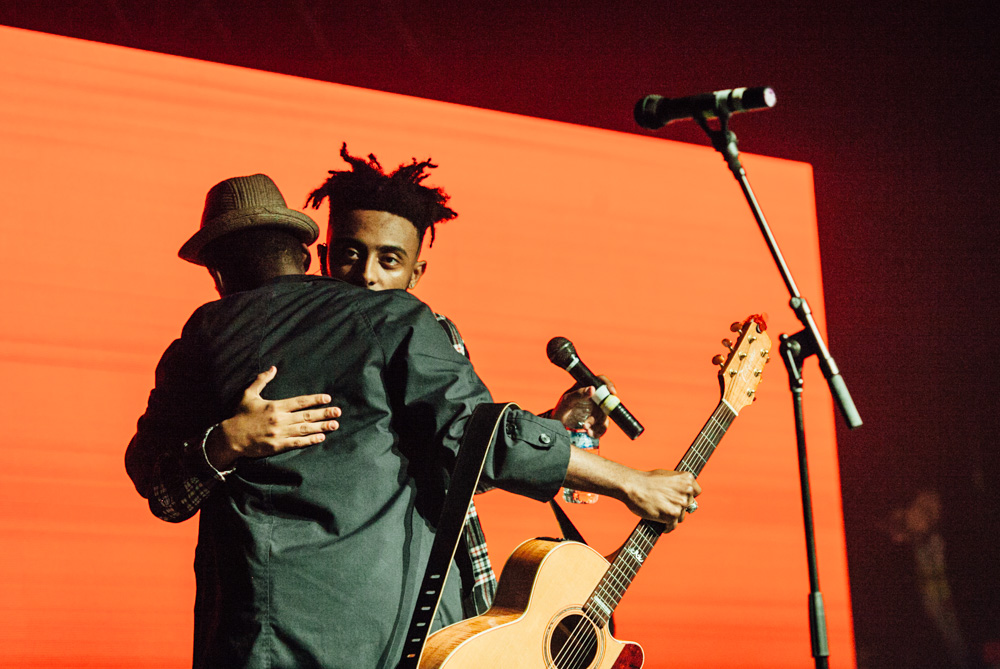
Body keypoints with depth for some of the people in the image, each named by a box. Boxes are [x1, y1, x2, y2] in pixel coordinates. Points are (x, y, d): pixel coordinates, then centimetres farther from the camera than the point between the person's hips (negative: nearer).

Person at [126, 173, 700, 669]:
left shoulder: (205, 336, 7)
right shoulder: (394, 319, 1)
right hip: (397, 622, 0)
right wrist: (632, 485, -3)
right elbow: (476, 430, -8)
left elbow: (150, 468, 11)